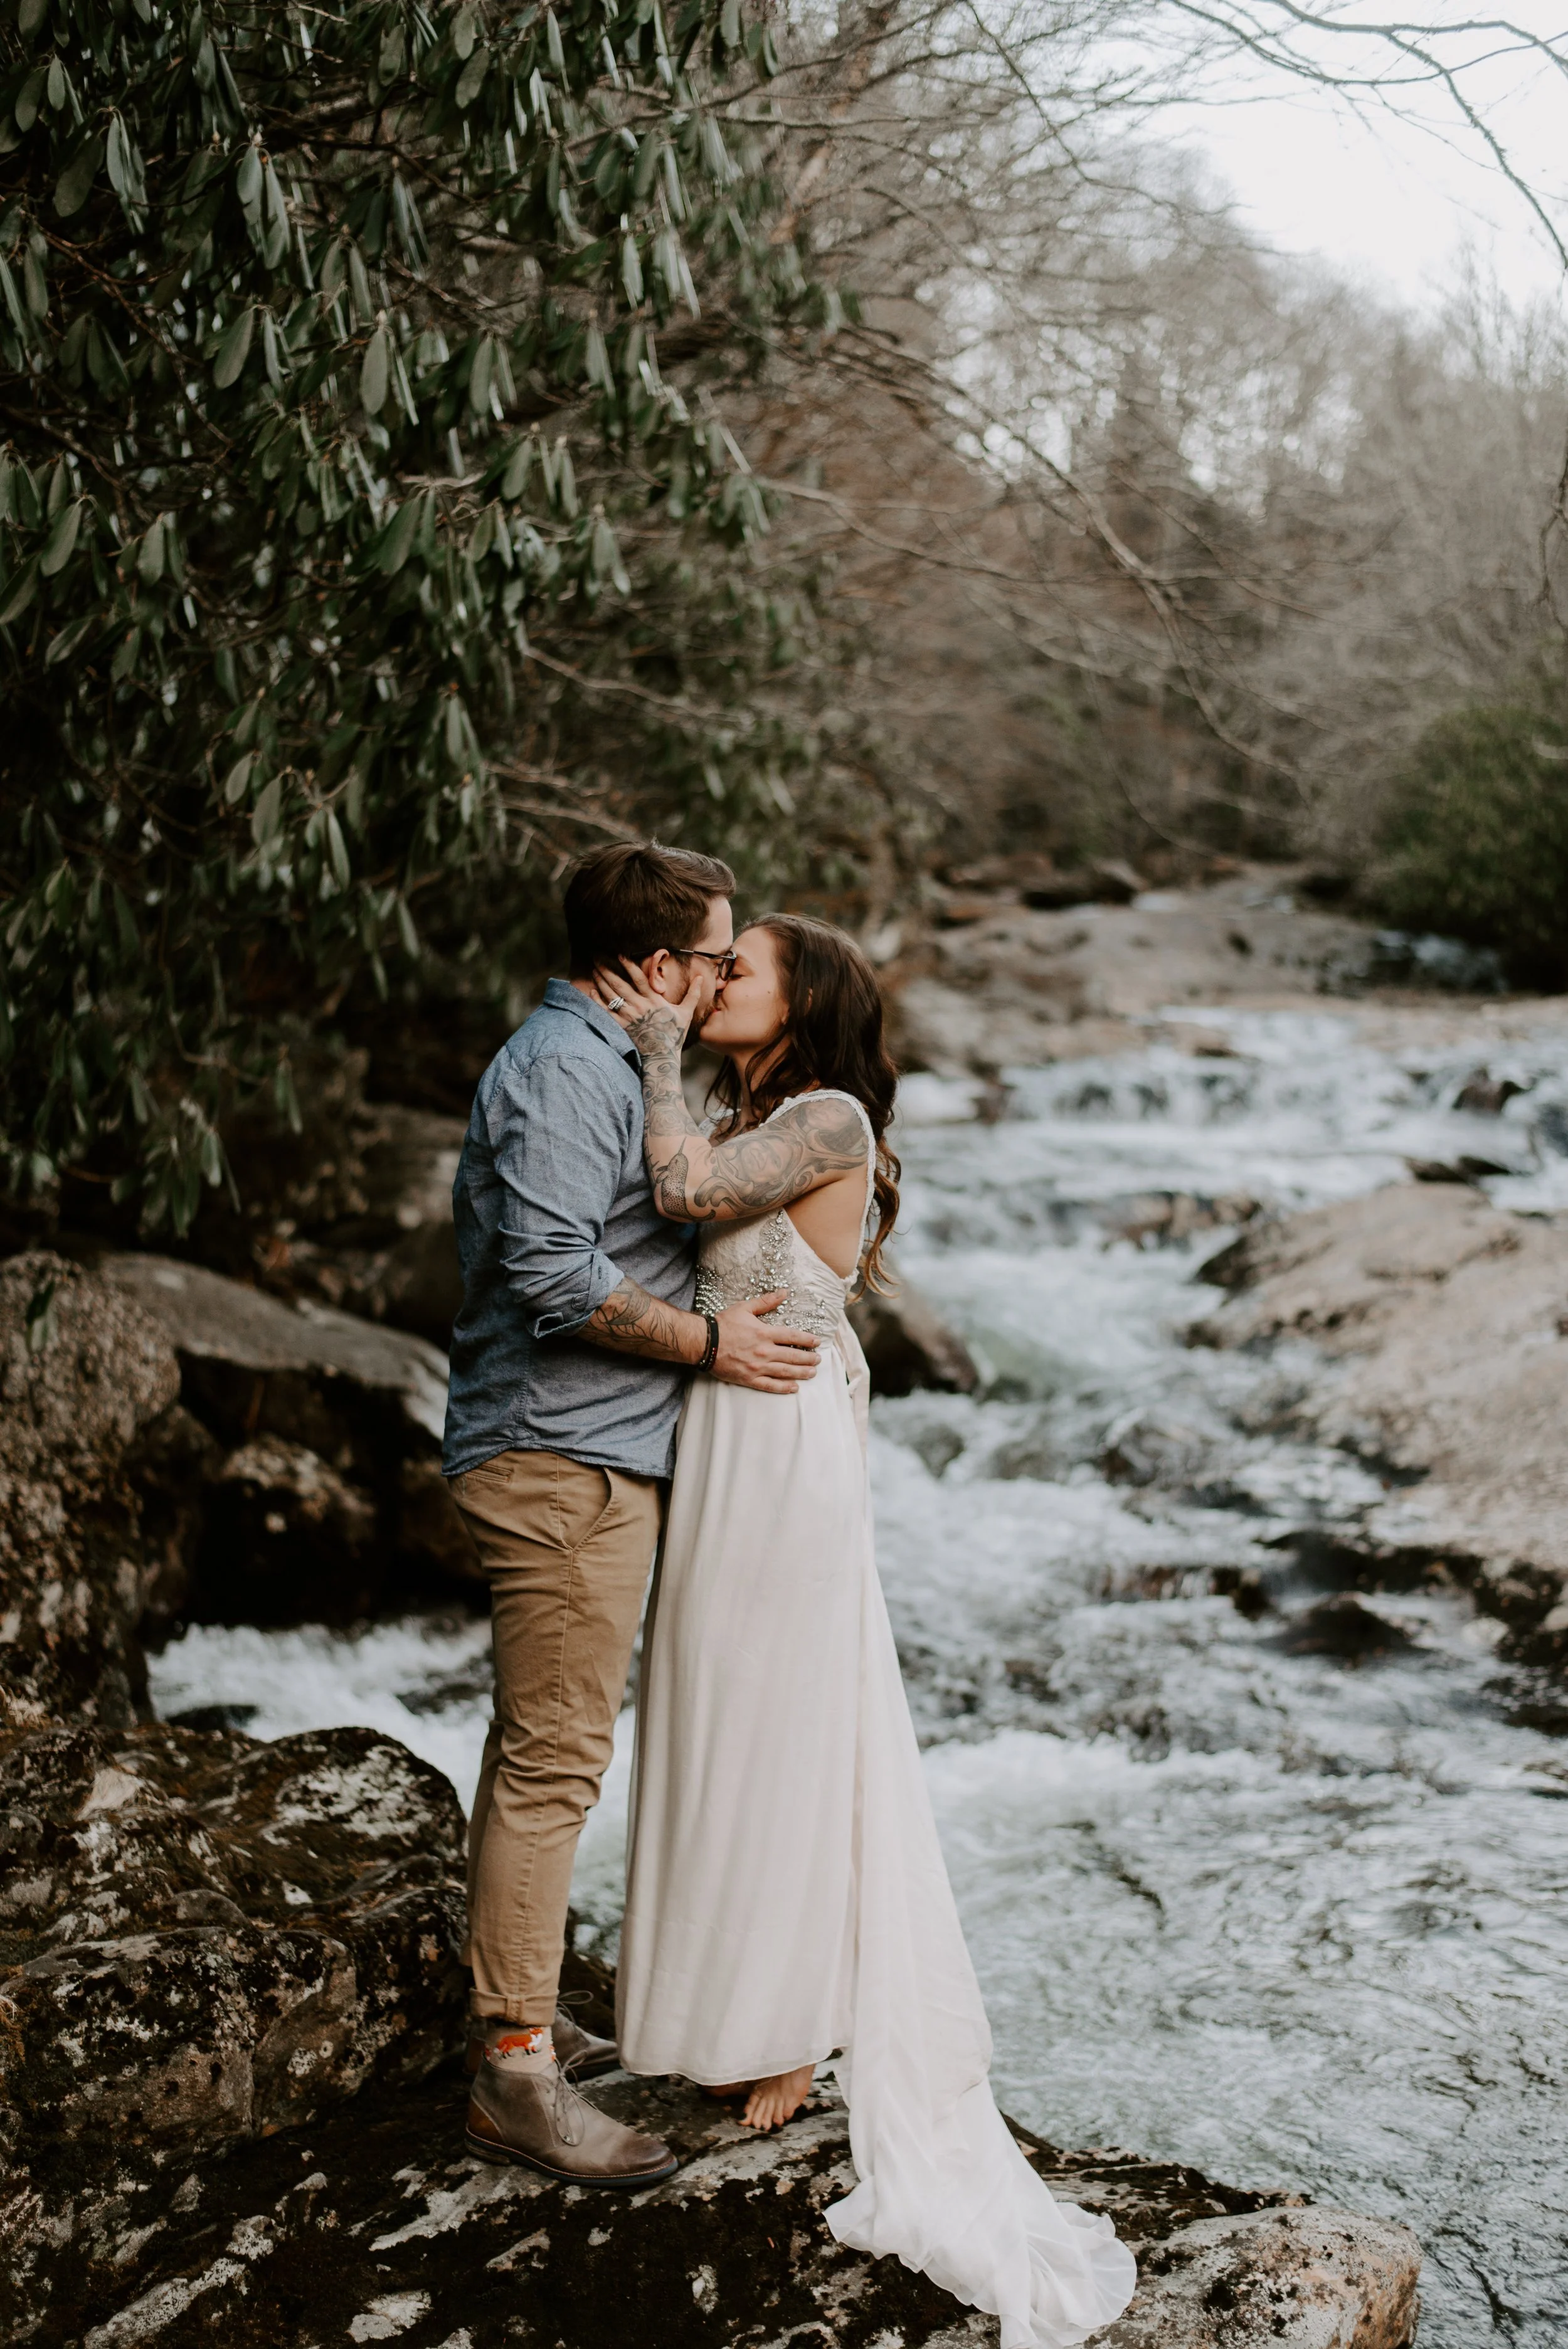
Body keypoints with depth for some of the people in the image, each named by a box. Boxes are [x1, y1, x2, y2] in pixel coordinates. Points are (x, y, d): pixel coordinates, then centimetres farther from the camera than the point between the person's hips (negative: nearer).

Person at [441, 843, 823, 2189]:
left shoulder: (601, 1061, 19)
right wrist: (709, 1342, -16)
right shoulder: (564, 1070, -16)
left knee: (536, 1750, 17)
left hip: (584, 1458, 11)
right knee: (554, 1761, -7)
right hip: (564, 1460, -11)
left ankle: (512, 2016, 28)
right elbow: (551, 1271, -25)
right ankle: (516, 2076, 0)